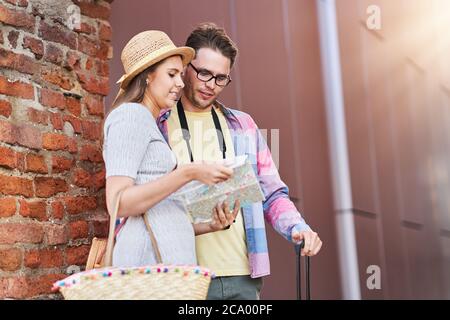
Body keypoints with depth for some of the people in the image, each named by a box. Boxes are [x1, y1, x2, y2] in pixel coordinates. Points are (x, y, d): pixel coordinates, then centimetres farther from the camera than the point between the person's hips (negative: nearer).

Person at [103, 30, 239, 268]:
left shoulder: (148, 123, 25)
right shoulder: (131, 115, -2)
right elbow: (118, 203, -15)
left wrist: (209, 226, 9)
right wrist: (188, 173, -17)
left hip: (169, 258, 9)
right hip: (151, 256, -9)